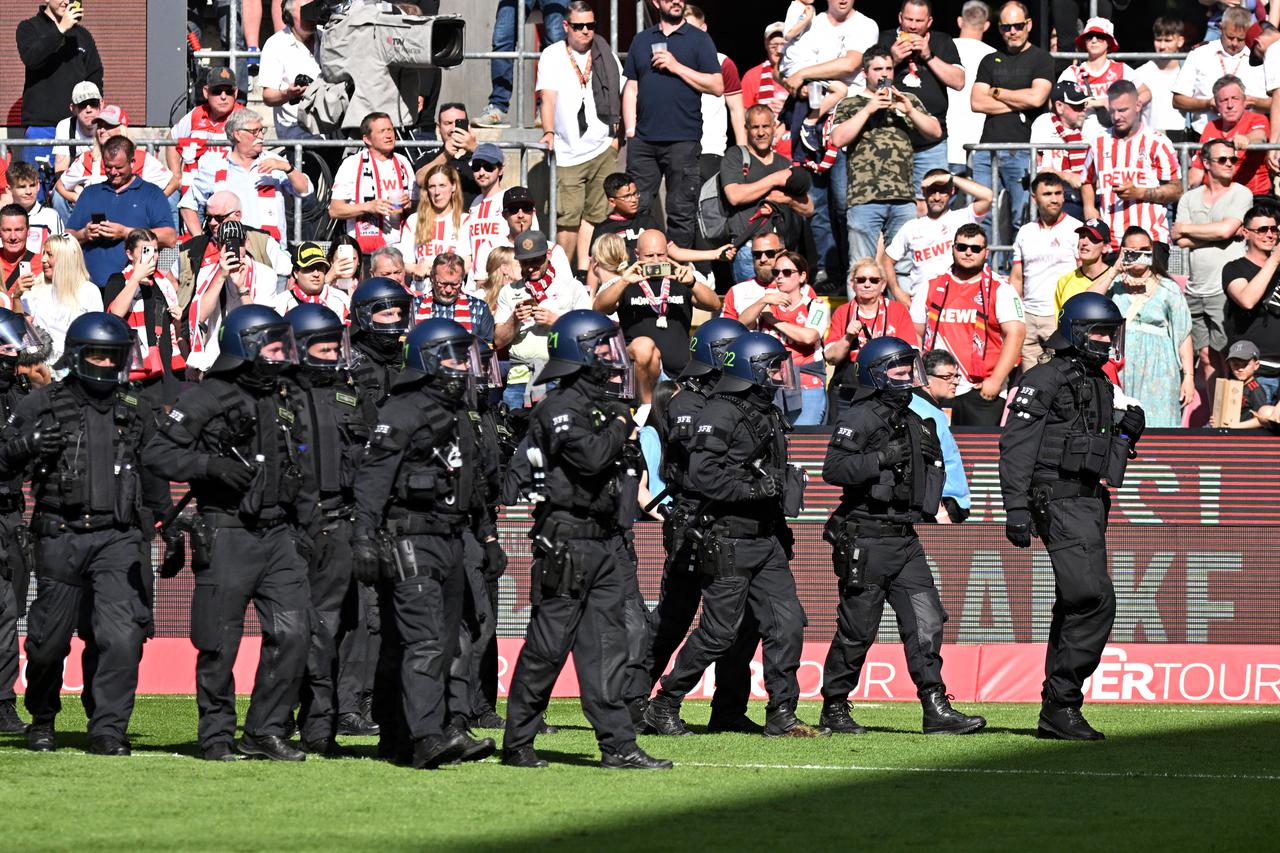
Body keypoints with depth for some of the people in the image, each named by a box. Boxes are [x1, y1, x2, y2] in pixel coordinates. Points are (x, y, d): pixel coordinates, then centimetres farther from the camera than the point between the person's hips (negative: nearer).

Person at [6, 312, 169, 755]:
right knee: (50, 638, 6)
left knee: (122, 636, -14)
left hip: (119, 539, 1)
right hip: (60, 536, -1)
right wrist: (26, 444, -19)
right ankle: (42, 720, 29)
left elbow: (154, 476, 24)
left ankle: (108, 730, -7)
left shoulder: (136, 412, 13)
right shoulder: (42, 405, 3)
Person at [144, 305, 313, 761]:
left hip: (279, 533, 6)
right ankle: (217, 736, 11)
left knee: (291, 632, -3)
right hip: (228, 534, -6)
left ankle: (265, 732, 6)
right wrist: (213, 465, -20)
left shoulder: (282, 399, 15)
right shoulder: (206, 399, -6)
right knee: (221, 642, -1)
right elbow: (157, 454, -10)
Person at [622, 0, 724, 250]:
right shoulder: (642, 40, 16)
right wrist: (630, 132, 7)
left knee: (682, 211, -2)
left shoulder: (698, 39, 5)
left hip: (682, 141, -3)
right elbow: (631, 88, 16)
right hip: (643, 141, 3)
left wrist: (676, 67, -9)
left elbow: (717, 86, -3)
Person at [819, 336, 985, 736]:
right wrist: (882, 458, -25)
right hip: (866, 539, -7)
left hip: (904, 538, 7)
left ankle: (936, 710, -4)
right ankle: (834, 708, 12)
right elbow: (834, 469, -21)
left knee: (926, 622, -2)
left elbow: (930, 474, 29)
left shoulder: (914, 423, 17)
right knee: (857, 630, -1)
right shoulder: (860, 418, -9)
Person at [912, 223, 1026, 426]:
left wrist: (995, 380, -13)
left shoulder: (1000, 290, 3)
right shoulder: (931, 289, 13)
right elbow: (915, 335, 15)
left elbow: (1015, 333, -6)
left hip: (982, 393, -3)